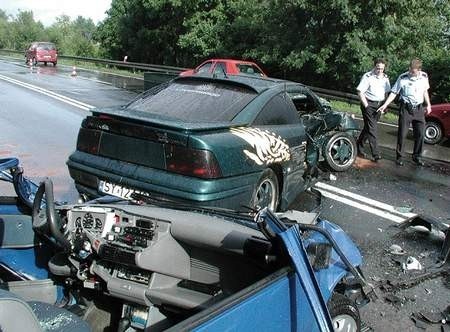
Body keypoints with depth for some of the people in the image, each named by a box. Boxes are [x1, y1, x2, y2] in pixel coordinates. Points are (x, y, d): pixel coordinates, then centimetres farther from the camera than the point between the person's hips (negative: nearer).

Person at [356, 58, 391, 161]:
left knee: (368, 127, 12)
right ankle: (375, 154, -13)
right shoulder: (368, 77, -10)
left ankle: (359, 146, 27)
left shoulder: (385, 78, 11)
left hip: (379, 105, 6)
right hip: (369, 104, -6)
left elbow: (386, 92, 22)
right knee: (372, 129, -11)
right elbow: (360, 92, -11)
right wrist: (366, 106, -15)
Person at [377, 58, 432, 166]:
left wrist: (428, 105, 14)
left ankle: (417, 157, 19)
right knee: (402, 134, 0)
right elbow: (394, 92, -7)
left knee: (420, 134, 5)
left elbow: (425, 91, 15)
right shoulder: (403, 78, -12)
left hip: (419, 108, 4)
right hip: (406, 108, -3)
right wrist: (385, 105, -13)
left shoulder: (424, 76, 0)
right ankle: (400, 156, 11)